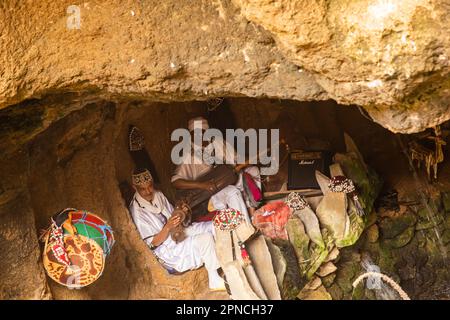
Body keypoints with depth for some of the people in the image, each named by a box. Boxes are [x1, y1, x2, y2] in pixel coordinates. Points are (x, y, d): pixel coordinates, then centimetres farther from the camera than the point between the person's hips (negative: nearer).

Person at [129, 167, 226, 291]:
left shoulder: (158, 195, 1)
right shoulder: (137, 211, -20)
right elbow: (153, 243, -17)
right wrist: (168, 227, -32)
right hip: (169, 252, -8)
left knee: (213, 226, -8)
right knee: (206, 239, -26)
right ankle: (215, 281, -12)